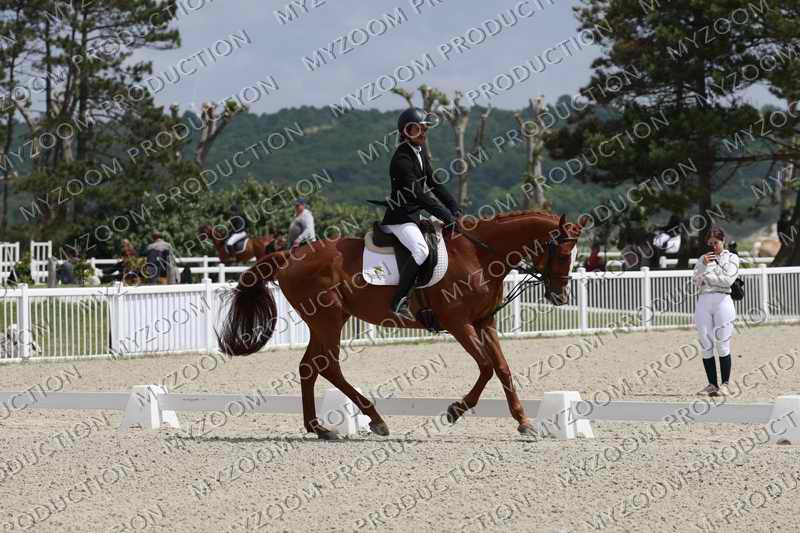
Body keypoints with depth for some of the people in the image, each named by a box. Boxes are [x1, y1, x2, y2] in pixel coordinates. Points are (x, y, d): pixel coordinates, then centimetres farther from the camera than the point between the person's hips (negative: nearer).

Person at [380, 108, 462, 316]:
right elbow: (419, 195, -24)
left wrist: (454, 209, 4)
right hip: (400, 217, -10)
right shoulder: (401, 159, -19)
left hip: (414, 215, 10)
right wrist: (447, 216, -24)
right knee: (421, 251, -29)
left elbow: (434, 184, 15)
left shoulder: (420, 152, 11)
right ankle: (399, 301, -25)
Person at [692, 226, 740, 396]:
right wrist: (704, 265, -8)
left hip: (722, 300, -4)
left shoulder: (732, 258, 7)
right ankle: (712, 384, 5)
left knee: (722, 344, -7)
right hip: (703, 301, 4)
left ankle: (725, 384, -3)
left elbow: (728, 280, -8)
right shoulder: (703, 258, 18)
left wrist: (707, 275, -2)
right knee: (706, 345, 0)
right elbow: (696, 280, 5)